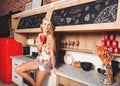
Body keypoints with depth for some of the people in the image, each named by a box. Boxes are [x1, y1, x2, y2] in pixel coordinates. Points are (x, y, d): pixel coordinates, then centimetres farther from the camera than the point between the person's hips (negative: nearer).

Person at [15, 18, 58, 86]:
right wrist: (41, 42, -16)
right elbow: (39, 51, 1)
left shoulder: (50, 36, -18)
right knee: (18, 69, 1)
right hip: (38, 60, 7)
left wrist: (53, 67, -11)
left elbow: (52, 52, -16)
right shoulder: (40, 35, 2)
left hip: (46, 62, -7)